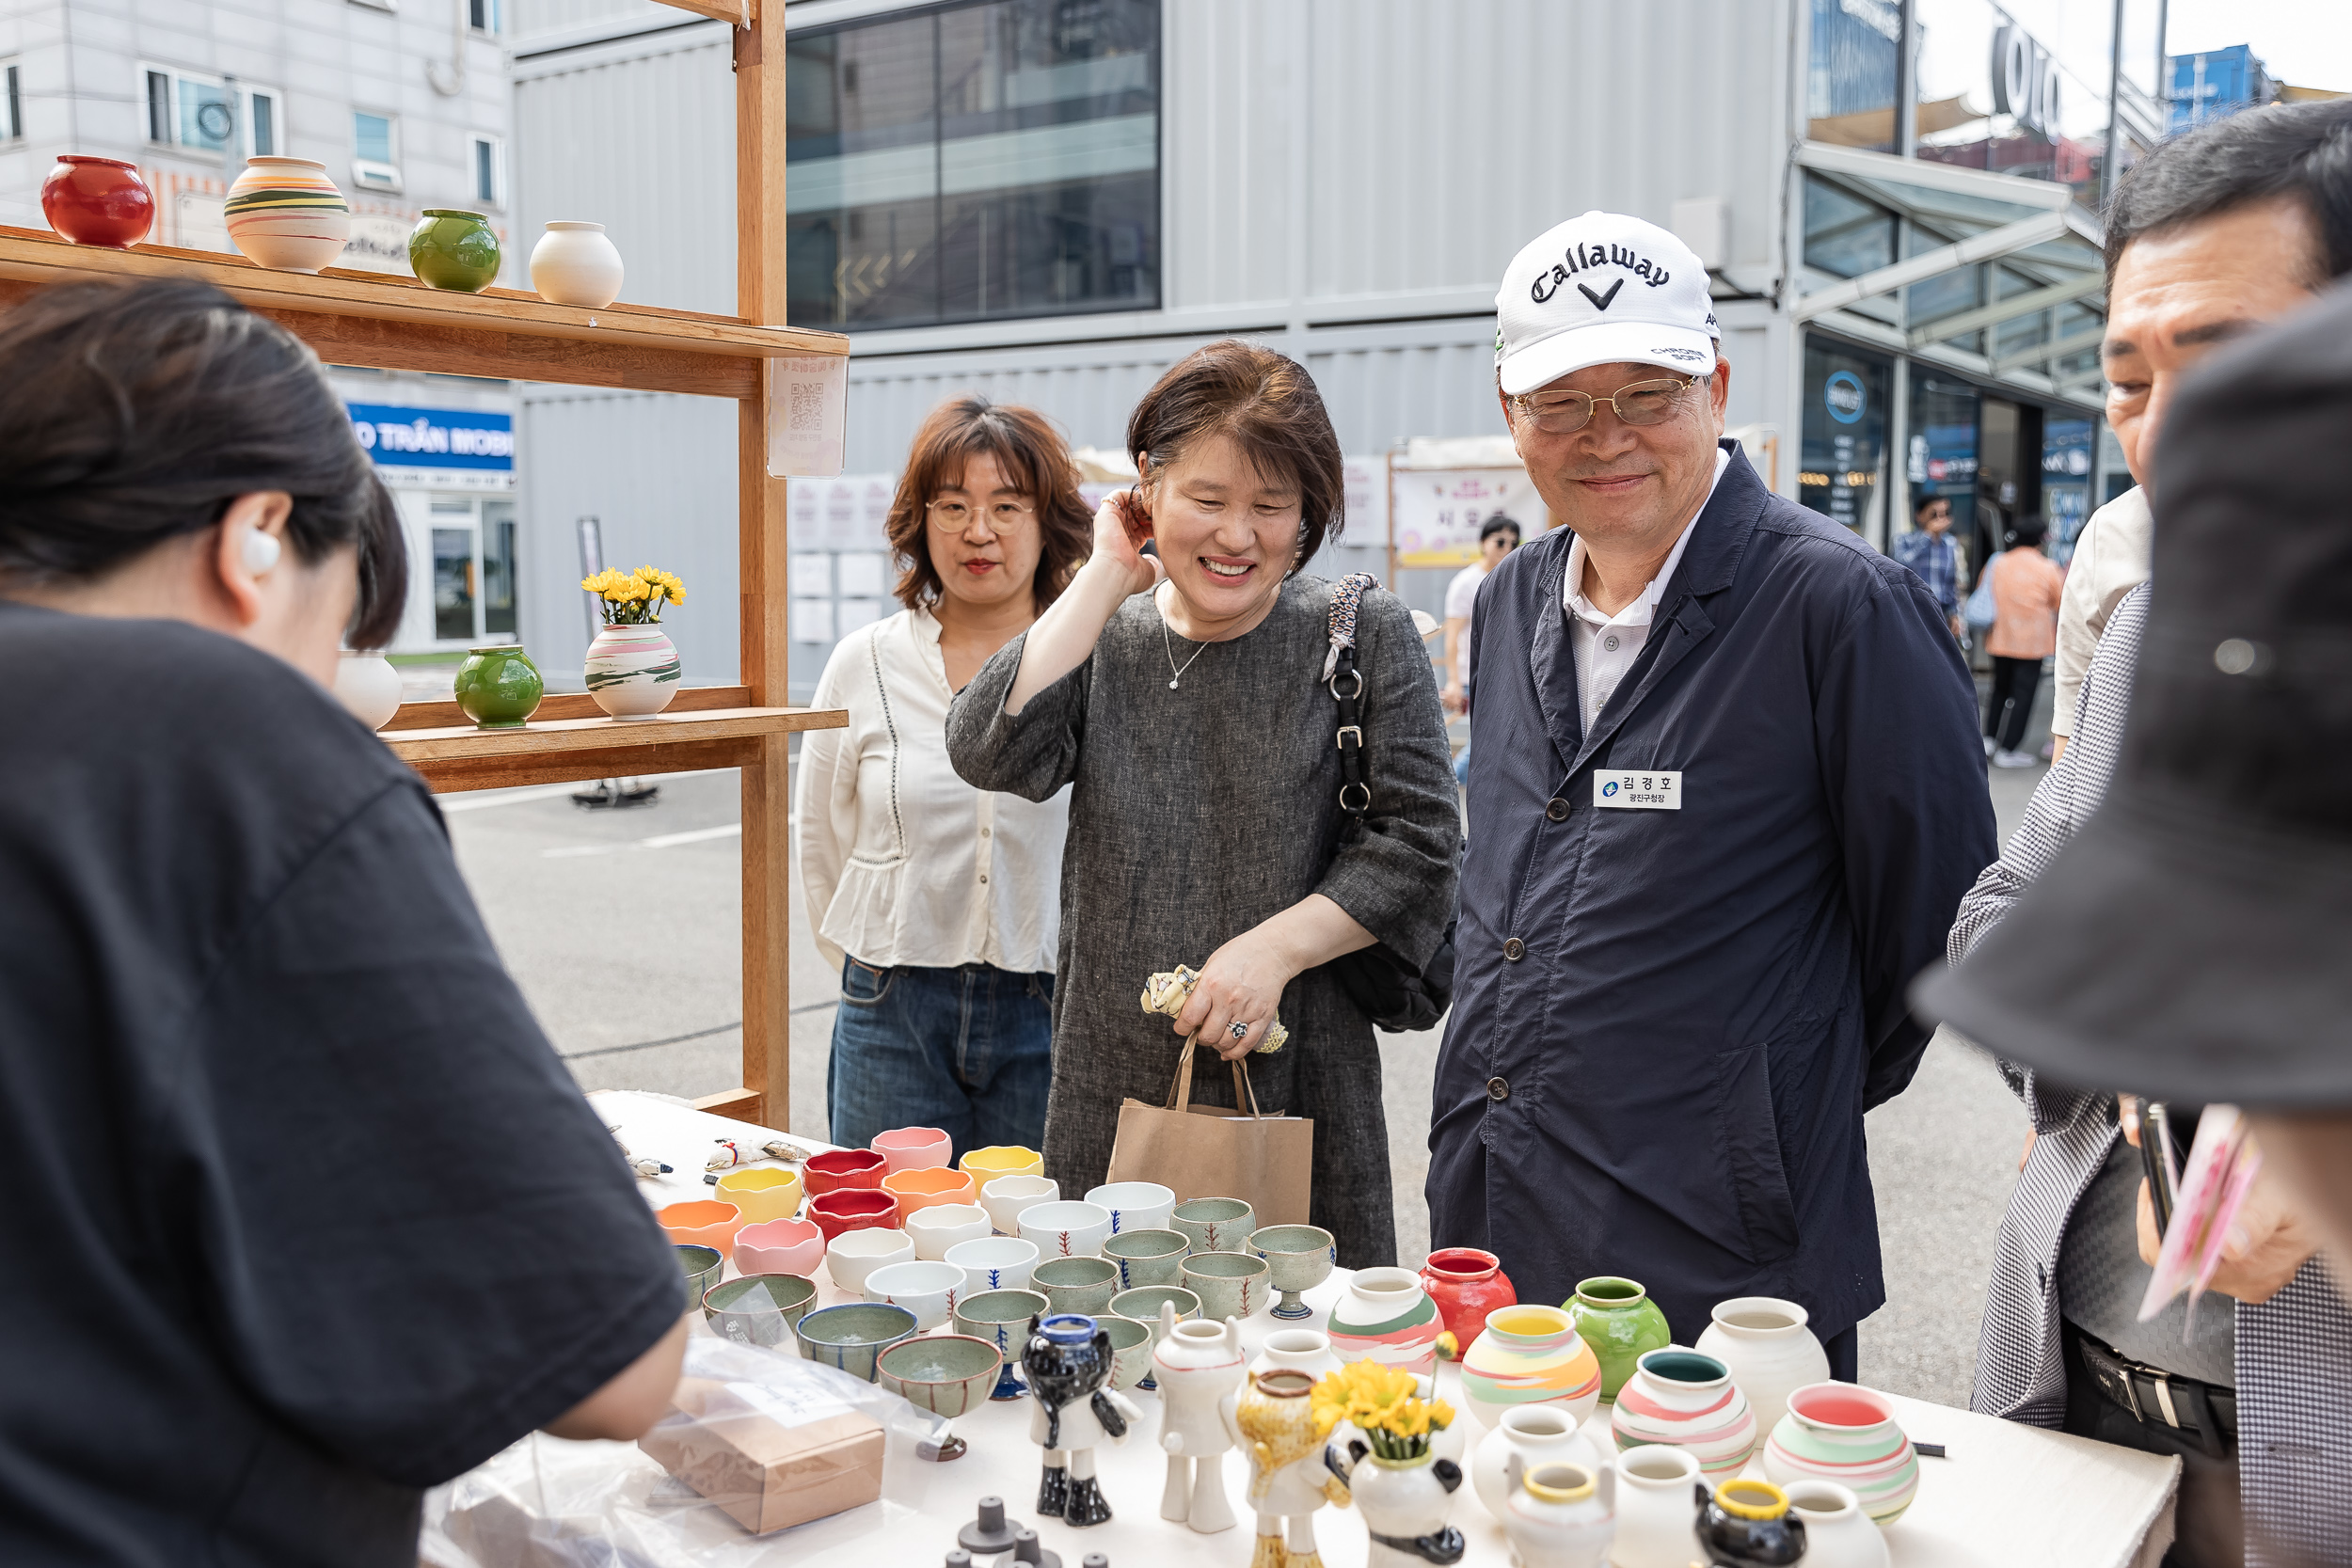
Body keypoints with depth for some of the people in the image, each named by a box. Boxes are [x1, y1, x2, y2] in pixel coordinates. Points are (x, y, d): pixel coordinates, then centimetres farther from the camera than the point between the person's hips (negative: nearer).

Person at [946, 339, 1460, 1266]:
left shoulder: (1362, 636, 0)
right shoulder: (1103, 637, 7)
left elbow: (1418, 842, -3)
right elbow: (991, 751, -11)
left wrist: (1276, 947, -14)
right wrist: (1109, 575, -7)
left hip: (1297, 1090, -2)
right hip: (1113, 1092, 2)